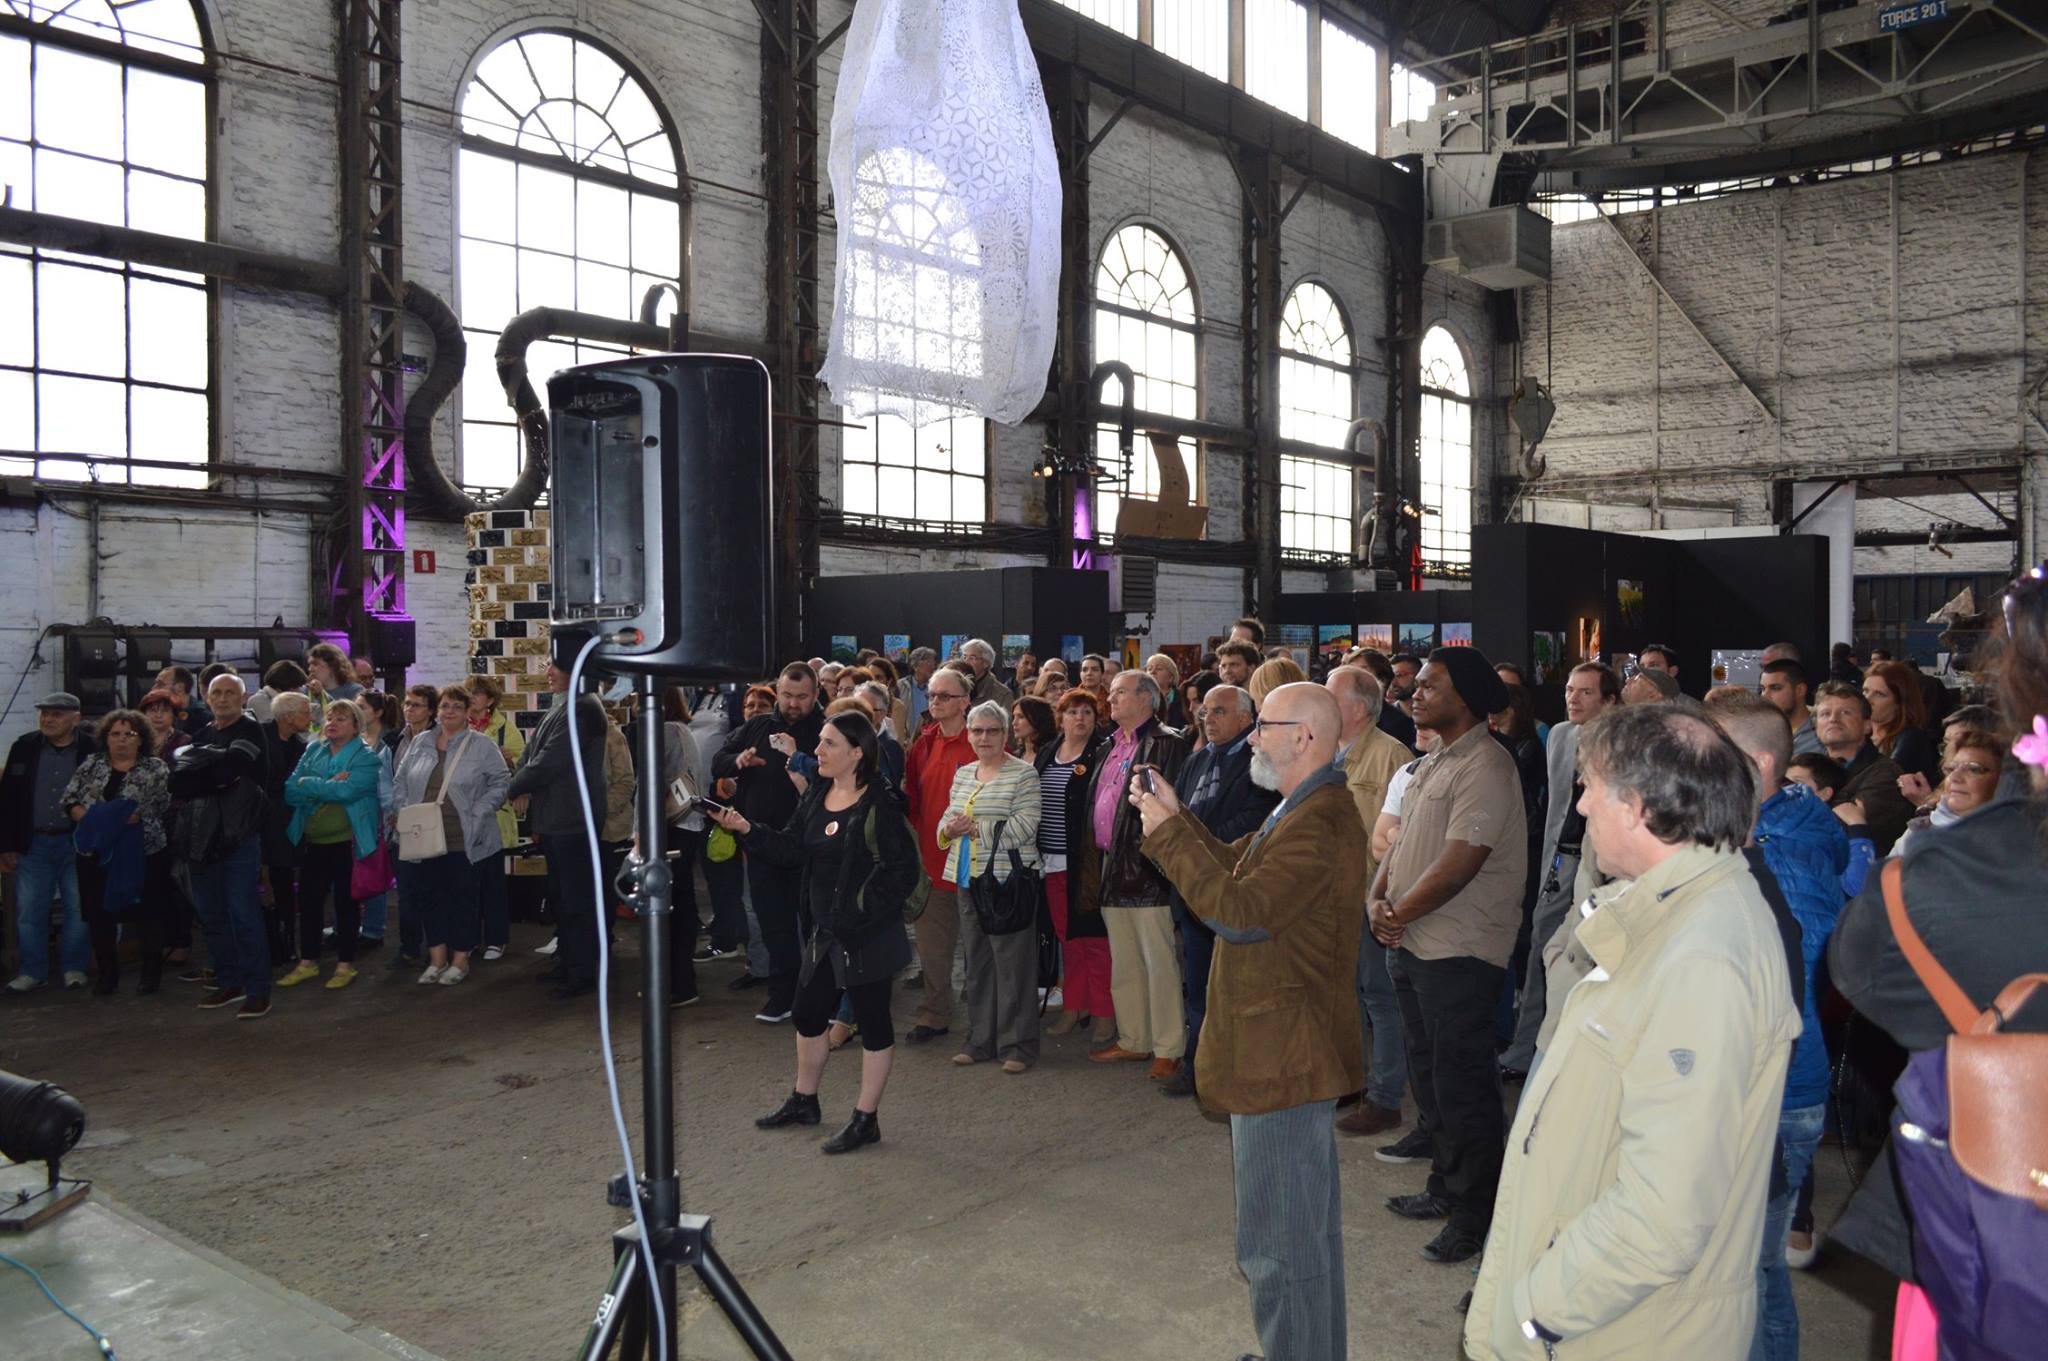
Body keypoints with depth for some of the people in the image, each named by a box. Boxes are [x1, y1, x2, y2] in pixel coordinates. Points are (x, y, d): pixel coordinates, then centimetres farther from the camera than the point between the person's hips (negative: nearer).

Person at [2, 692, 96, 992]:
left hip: (77, 845, -3)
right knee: (29, 911, 7)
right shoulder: (24, 747, 2)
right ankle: (33, 971, 19)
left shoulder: (92, 750, -7)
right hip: (33, 844, 3)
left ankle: (75, 968, 18)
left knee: (78, 909, 5)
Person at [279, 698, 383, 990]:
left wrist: (309, 784, -12)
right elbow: (290, 791, -4)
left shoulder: (366, 757, -7)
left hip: (347, 842, -5)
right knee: (308, 901, 10)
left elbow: (347, 791, -24)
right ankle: (308, 962, 24)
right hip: (313, 842, 5)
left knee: (346, 903, 6)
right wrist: (329, 785, -17)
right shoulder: (313, 751, 7)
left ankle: (346, 965, 17)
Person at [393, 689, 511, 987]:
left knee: (462, 897, 5)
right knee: (430, 896, 9)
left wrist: (476, 815, -13)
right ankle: (437, 959, 20)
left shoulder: (482, 745, -3)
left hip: (463, 840, -4)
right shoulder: (419, 743, 11)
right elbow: (401, 782, 14)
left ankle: (460, 959, 15)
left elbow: (500, 782, -6)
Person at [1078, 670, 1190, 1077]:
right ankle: (1133, 1040, 26)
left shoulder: (1167, 744, -10)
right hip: (1111, 870, 9)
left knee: (1159, 963, -2)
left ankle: (1169, 1049, 7)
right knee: (1123, 963, 16)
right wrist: (1093, 857, 17)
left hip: (1145, 869, -9)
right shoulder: (1112, 747, 18)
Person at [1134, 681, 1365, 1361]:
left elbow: (1239, 912, -28)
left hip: (1283, 1059, -12)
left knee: (1283, 1242, 0)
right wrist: (1176, 816, 5)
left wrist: (1168, 834, -21)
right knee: (1303, 1227, 24)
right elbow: (1234, 866, 17)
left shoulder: (1318, 825, -24)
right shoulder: (1304, 810, 13)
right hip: (1284, 1049, 12)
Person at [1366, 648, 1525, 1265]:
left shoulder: (1484, 766, -17)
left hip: (1460, 953, -10)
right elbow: (1402, 842, 16)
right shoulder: (1433, 763, 14)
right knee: (1429, 1072, 19)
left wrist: (1399, 914, -12)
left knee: (1461, 1083, -1)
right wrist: (1379, 901, 0)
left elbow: (1456, 867, -23)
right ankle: (1446, 1186, 33)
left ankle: (1477, 1212, 12)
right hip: (1413, 947, 10)